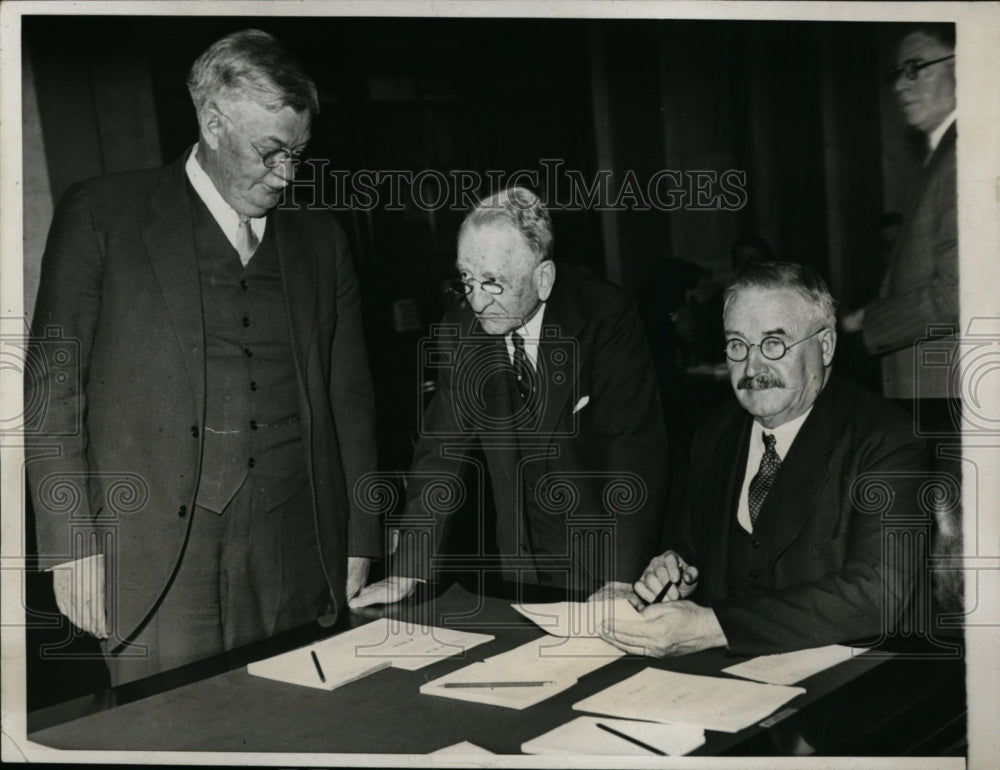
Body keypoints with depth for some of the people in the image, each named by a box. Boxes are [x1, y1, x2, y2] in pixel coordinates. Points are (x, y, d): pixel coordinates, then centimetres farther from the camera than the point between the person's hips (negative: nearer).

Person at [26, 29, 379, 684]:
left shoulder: (320, 239, 15)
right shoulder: (102, 213, 4)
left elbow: (350, 398, 16)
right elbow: (53, 384, 1)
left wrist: (359, 547, 11)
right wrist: (71, 543, -7)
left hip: (297, 557, 3)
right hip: (154, 560, -3)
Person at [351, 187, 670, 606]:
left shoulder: (607, 317, -16)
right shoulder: (462, 328, -4)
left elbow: (634, 450, -20)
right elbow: (443, 449, -3)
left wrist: (622, 582, -27)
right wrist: (408, 572, -10)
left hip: (605, 555, -3)